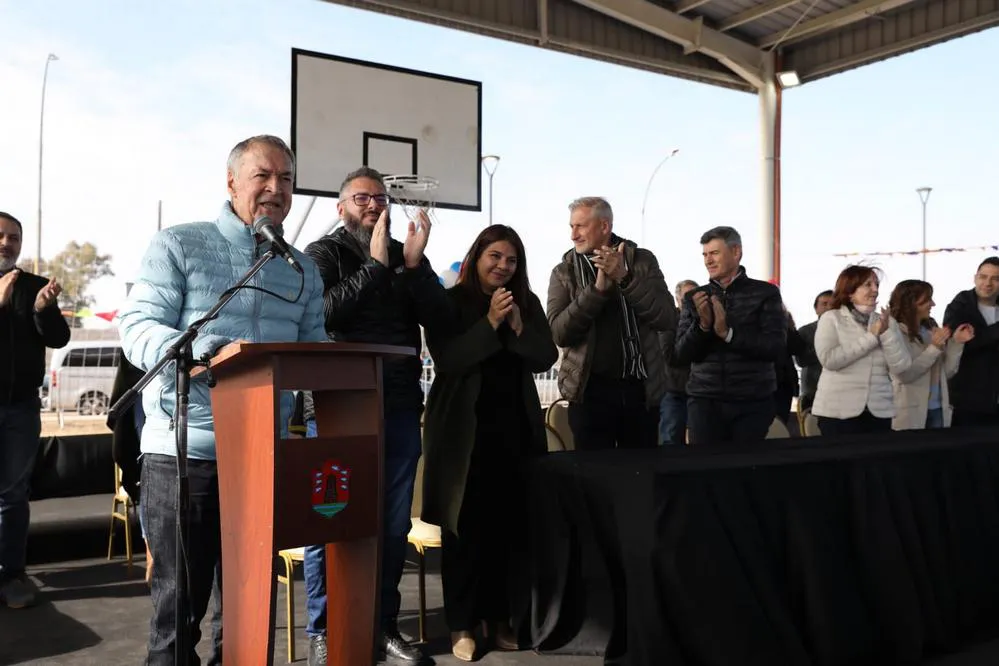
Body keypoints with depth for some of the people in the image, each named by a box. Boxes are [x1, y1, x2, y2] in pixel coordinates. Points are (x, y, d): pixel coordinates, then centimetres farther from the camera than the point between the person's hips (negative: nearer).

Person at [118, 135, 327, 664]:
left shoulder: (303, 270, 13)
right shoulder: (178, 245, -1)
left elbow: (315, 351, 13)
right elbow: (138, 329, -9)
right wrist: (197, 348, -28)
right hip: (184, 452, -4)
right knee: (179, 602, 5)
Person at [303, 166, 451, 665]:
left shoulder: (407, 254, 12)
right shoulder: (323, 253, 2)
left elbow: (441, 319, 1)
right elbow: (323, 314, -16)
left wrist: (414, 265, -11)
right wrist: (375, 265, -17)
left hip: (399, 407, 4)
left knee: (394, 523, 9)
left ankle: (383, 622, 23)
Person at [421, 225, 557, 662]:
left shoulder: (528, 303, 10)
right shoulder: (451, 301, -2)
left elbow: (546, 359, 3)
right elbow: (447, 361, -14)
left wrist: (518, 326, -12)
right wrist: (490, 322, -19)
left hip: (517, 427, 4)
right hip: (465, 429, -3)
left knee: (511, 524, 4)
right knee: (465, 527, -1)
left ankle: (499, 618, 18)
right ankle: (462, 625, 10)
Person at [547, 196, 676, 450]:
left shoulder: (642, 260, 2)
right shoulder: (563, 272, 2)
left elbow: (668, 319, -8)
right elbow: (559, 332, -10)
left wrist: (624, 277, -18)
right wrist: (598, 288, -20)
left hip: (640, 387, 1)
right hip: (590, 389, -1)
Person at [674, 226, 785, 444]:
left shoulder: (765, 293, 2)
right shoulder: (694, 298, 8)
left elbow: (776, 347, -9)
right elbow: (682, 354, 3)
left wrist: (728, 333, -18)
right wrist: (703, 325, -14)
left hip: (753, 403, -1)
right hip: (704, 401, 2)